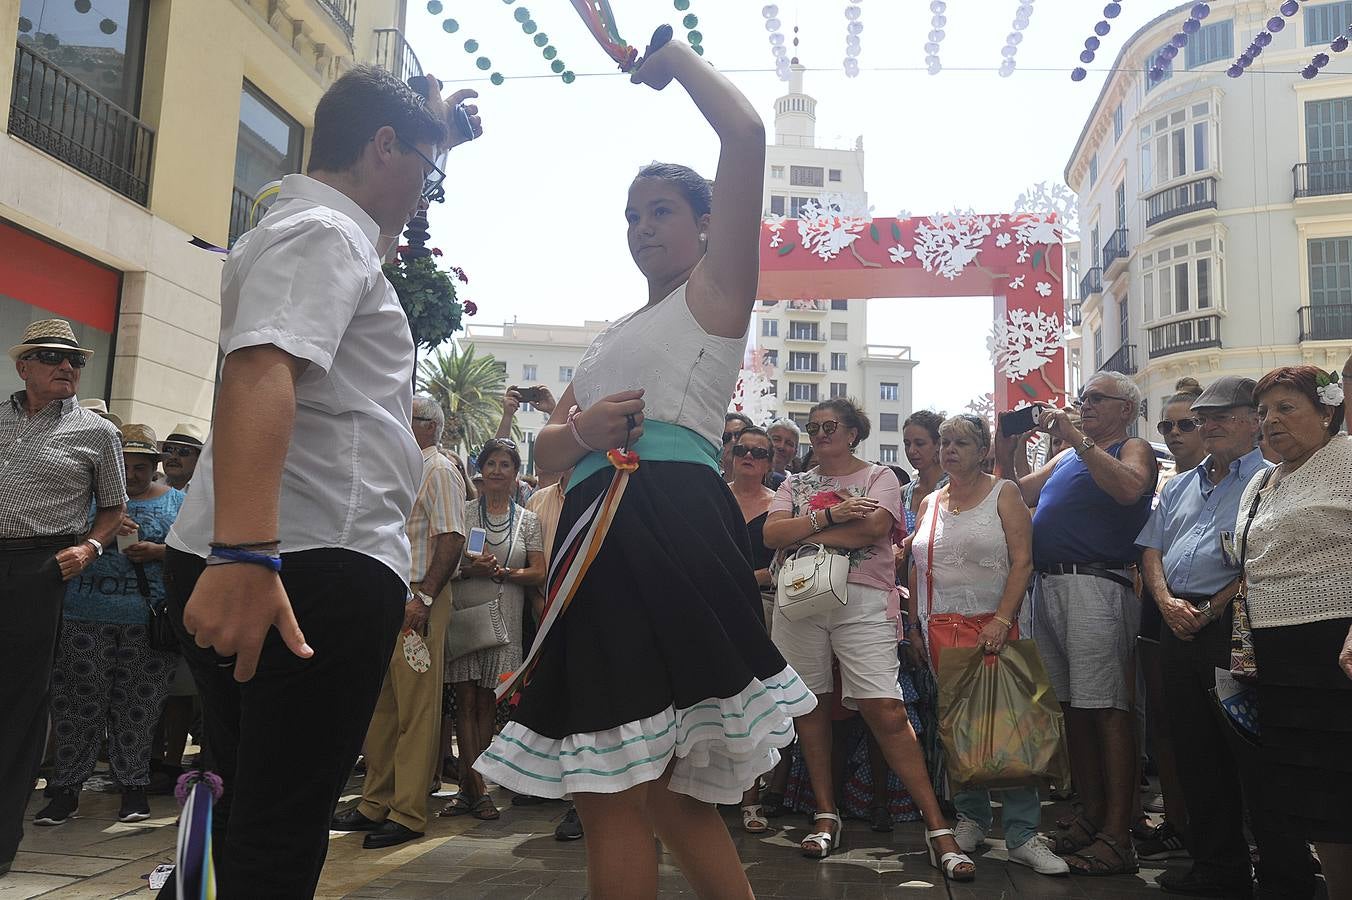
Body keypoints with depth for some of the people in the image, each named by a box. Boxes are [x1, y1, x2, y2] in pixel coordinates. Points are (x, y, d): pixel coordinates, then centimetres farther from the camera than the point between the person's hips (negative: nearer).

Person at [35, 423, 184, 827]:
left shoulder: (177, 501, 12)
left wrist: (158, 552, -12)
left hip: (149, 621, 0)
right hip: (86, 615, 1)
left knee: (137, 707, 4)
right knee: (78, 703, 0)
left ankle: (133, 786, 15)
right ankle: (66, 789, 11)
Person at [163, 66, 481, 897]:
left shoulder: (317, 230, 24)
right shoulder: (324, 233, -8)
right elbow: (261, 373, -26)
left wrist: (435, 132, 53)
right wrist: (245, 553, -38)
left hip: (270, 562, 11)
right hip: (311, 564, -11)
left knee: (257, 818, 18)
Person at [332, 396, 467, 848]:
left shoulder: (438, 471, -6)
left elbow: (451, 539, -16)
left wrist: (423, 597, -23)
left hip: (418, 602, -9)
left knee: (416, 709, -5)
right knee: (380, 707, 12)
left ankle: (408, 814, 1)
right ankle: (376, 802, 22)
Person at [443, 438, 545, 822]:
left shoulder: (528, 520, 9)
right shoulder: (463, 512, 8)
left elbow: (538, 573, 3)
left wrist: (500, 572, -13)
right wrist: (470, 568, -15)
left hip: (503, 619, 0)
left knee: (486, 703, 3)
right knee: (466, 701, -3)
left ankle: (467, 785, 11)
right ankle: (477, 790, -1)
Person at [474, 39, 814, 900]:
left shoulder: (714, 291, 9)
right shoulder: (613, 337, 30)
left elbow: (748, 134, -3)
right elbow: (545, 451, 25)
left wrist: (674, 56, 12)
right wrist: (581, 430, 1)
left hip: (672, 529, -8)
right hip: (598, 537, 8)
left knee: (612, 792, -9)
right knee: (664, 788, 10)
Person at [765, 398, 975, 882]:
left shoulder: (880, 477, 8)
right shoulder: (794, 485, 17)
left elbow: (874, 527, -12)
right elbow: (771, 534, 0)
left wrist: (803, 534, -6)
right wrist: (829, 516, -12)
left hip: (863, 601, -4)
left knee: (886, 711, -11)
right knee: (810, 706, 6)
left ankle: (938, 828, -5)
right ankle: (825, 814, 19)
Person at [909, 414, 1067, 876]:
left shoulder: (1003, 493, 1)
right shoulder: (929, 503, 13)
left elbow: (1022, 561, -7)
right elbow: (918, 570, 15)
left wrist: (1002, 620, -17)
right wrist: (916, 627, 8)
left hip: (992, 626, -4)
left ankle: (1023, 834, -1)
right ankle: (971, 819, 19)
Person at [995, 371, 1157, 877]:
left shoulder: (1134, 450, 6)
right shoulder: (1067, 459, 25)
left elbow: (1129, 488, -17)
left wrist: (1075, 436, -16)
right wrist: (1006, 452, 10)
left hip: (1095, 584, -7)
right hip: (1047, 585, 7)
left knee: (1106, 710, -9)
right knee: (1073, 708, 9)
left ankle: (1116, 837, -7)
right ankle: (1091, 815, 17)